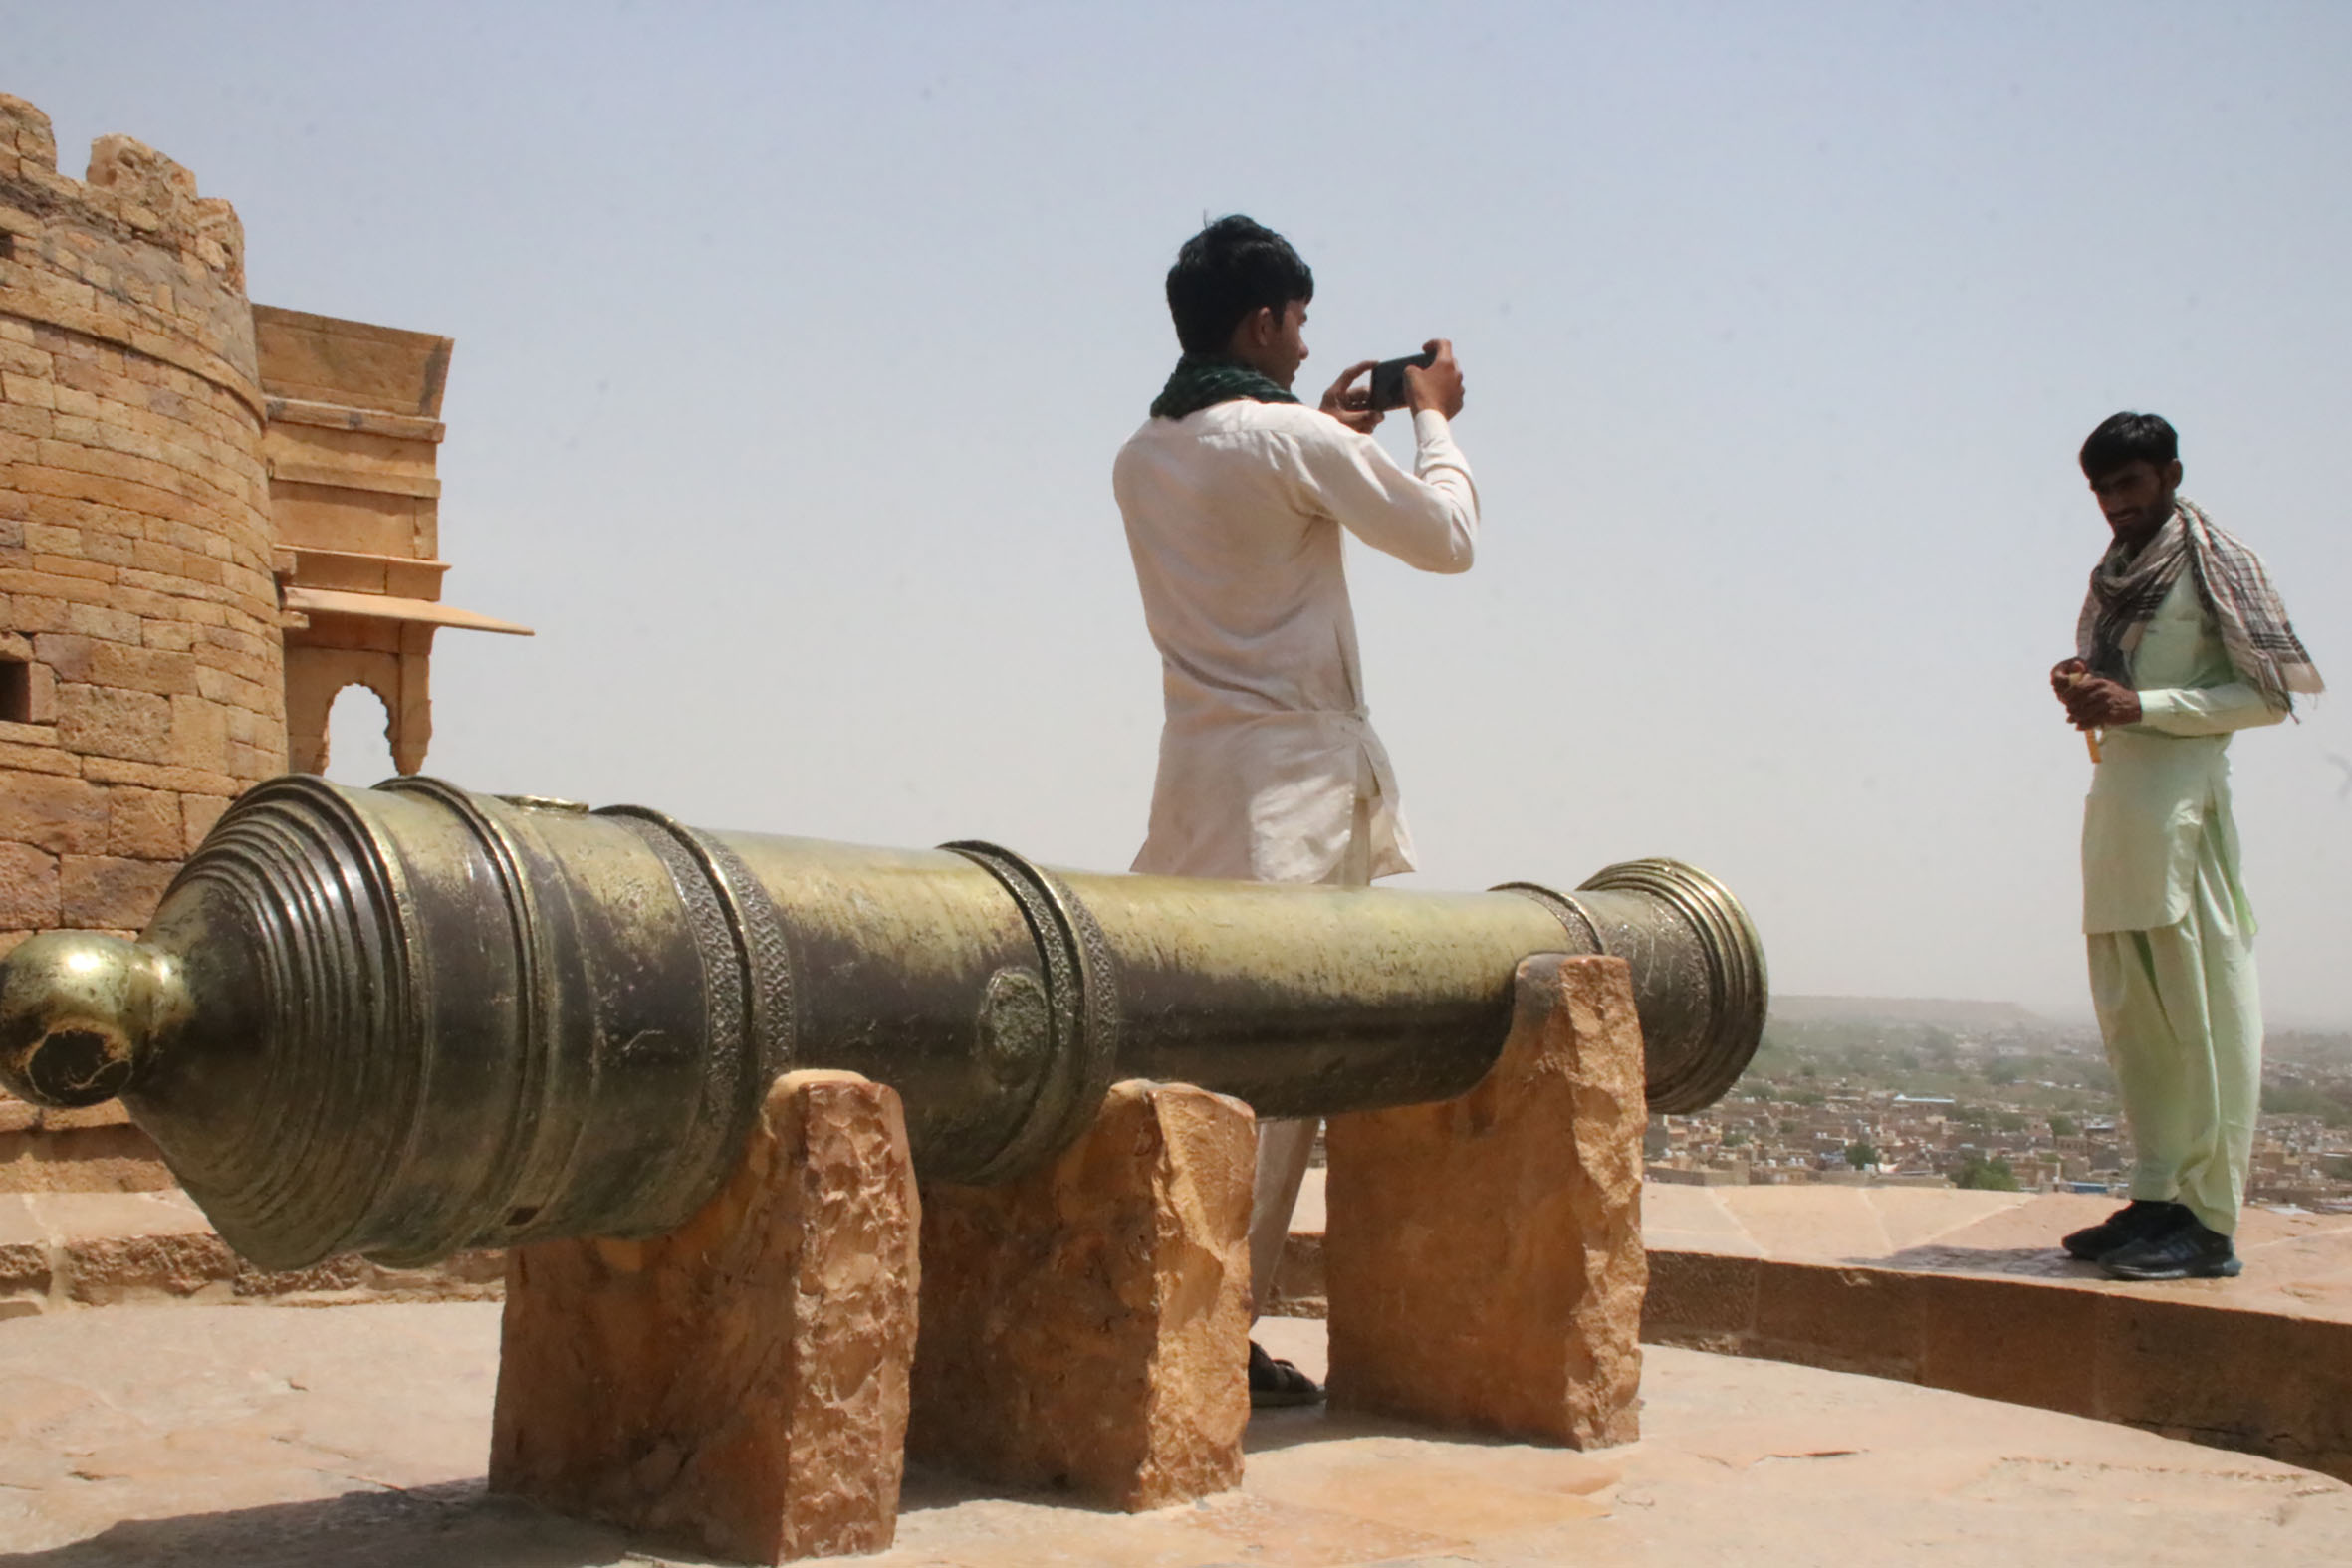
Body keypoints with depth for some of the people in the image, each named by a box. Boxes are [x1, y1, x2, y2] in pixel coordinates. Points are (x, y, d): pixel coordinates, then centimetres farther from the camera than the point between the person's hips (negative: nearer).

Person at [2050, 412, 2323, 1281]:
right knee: (2131, 1012, 9)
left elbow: (2269, 695, -8)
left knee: (2202, 1008, -8)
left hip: (2181, 795, -8)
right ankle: (2157, 1198, 16)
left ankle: (2210, 1220, -7)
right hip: (2115, 793, 8)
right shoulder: (2115, 576, 20)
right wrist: (2083, 689, 5)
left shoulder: (2216, 565, -2)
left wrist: (2141, 705, -15)